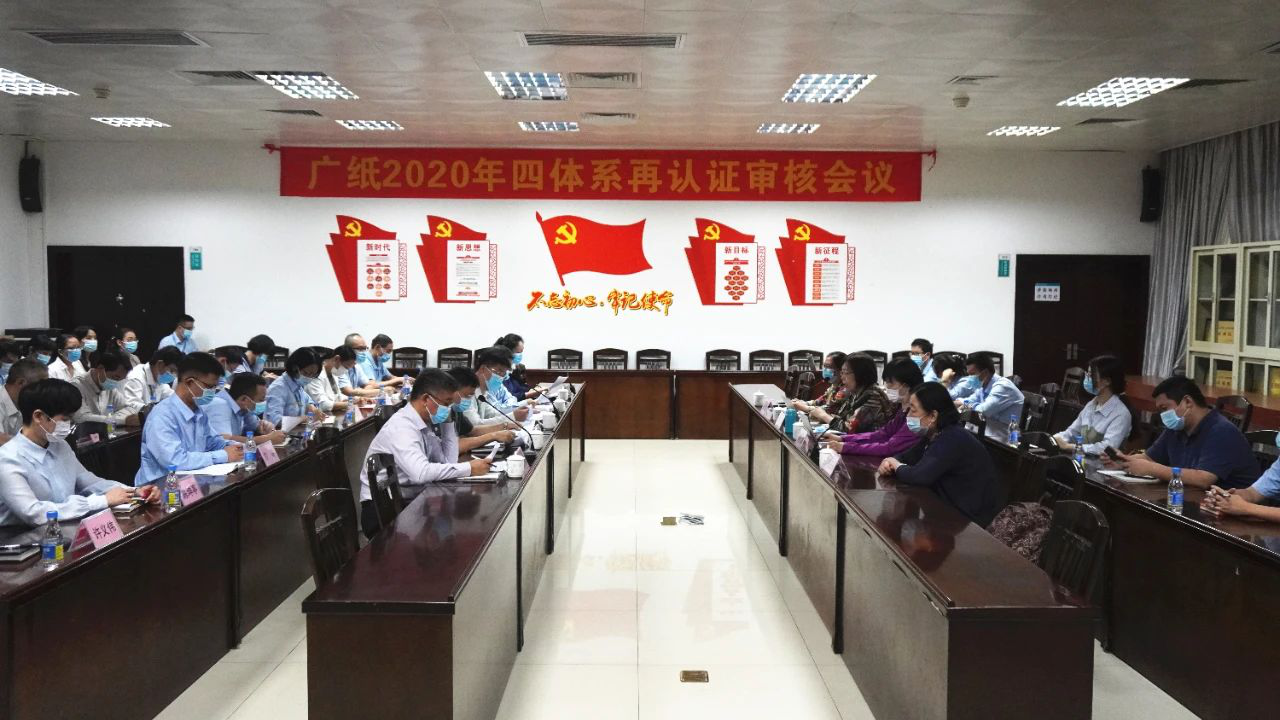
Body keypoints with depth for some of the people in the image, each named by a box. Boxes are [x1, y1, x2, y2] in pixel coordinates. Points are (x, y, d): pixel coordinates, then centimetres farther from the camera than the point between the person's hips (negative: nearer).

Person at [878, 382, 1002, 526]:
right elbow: (910, 456, 15)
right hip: (950, 504, 8)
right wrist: (890, 461, -7)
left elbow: (918, 476, -33)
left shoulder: (952, 440, -26)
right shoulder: (935, 434, 5)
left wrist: (897, 466, -13)